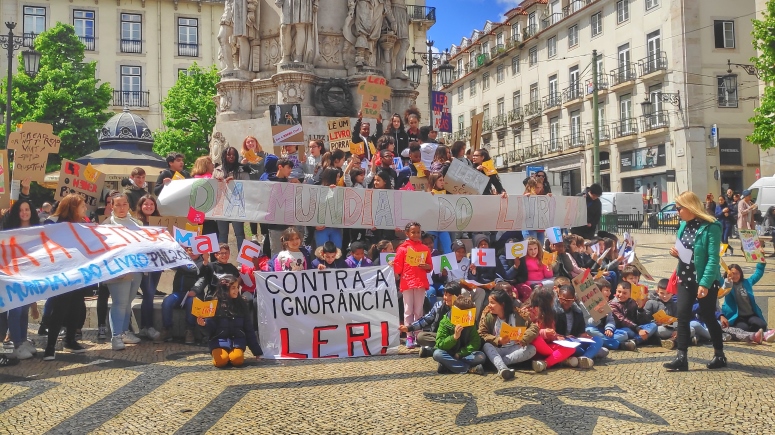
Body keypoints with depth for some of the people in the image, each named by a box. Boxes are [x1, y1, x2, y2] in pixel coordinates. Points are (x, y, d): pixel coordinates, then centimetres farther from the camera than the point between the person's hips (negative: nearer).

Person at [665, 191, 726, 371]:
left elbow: (713, 259, -20)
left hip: (706, 281, -6)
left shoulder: (711, 227, -16)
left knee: (708, 316, 6)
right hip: (686, 279, 6)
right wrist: (676, 253, -4)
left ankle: (720, 355, 26)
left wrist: (705, 283, -25)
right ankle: (681, 357, 0)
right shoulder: (684, 225, 7)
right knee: (683, 315, -1)